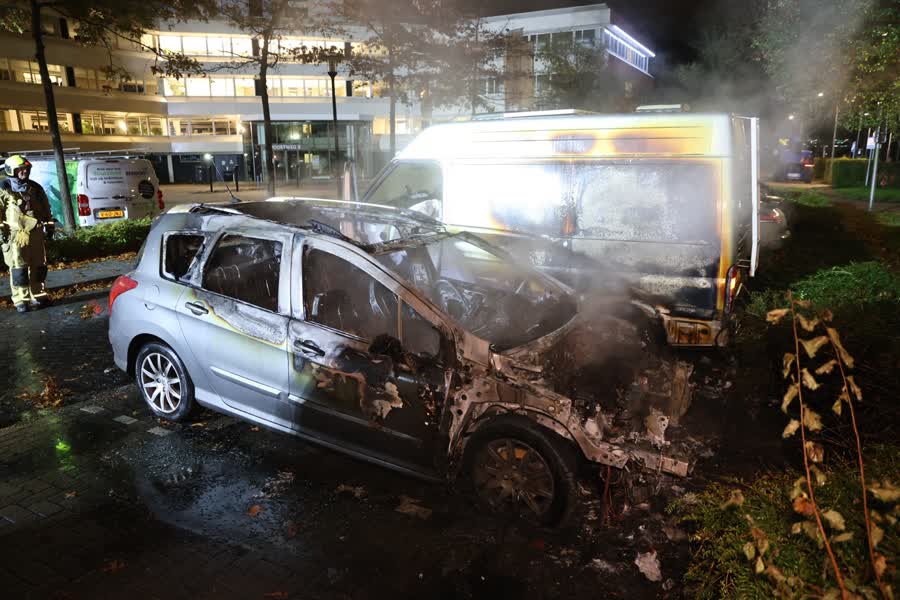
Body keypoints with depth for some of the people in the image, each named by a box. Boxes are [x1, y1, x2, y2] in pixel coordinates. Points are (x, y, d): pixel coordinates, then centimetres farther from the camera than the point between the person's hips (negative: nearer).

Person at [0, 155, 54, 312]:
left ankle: (38, 295, 21)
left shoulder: (35, 188, 14)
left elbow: (45, 208, 20)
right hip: (16, 234, -5)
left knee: (38, 265, 9)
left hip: (35, 233, 5)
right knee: (18, 267, -6)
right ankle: (21, 300, -2)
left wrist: (49, 226, 16)